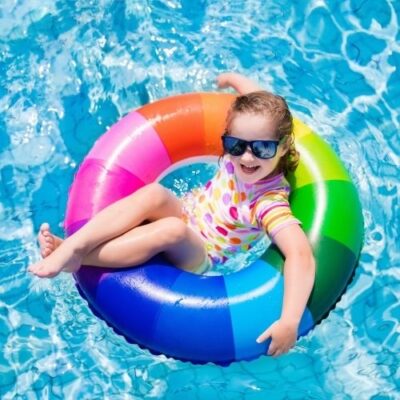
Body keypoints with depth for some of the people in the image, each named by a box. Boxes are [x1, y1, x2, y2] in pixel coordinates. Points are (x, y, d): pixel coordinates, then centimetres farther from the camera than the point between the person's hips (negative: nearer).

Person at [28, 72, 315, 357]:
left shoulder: (271, 204, -26)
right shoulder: (238, 153, -11)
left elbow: (301, 255, -40)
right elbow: (259, 100, 5)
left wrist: (290, 321, -50)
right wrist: (232, 79, 21)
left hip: (196, 255, -5)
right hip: (181, 212, 5)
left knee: (172, 229, -39)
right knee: (155, 194, -29)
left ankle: (75, 258, -37)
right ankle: (73, 244, -35)